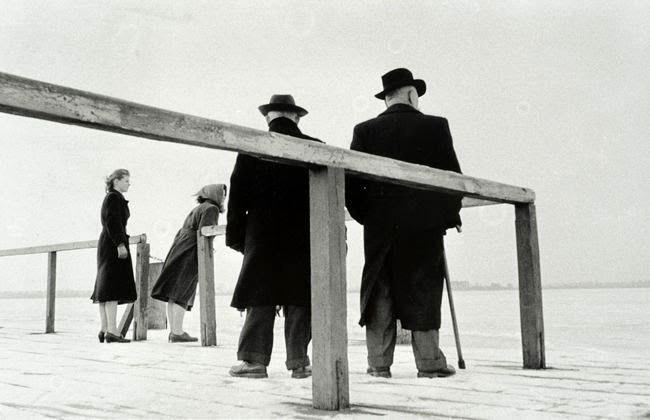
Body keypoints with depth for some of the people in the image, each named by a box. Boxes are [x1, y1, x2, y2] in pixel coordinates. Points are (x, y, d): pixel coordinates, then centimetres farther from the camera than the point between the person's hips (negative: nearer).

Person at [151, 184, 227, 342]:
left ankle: (173, 331, 11)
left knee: (173, 295, 6)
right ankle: (177, 332, -11)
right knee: (182, 295, -10)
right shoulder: (211, 208, -4)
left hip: (178, 250, 9)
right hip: (190, 254, -9)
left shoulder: (197, 209, 25)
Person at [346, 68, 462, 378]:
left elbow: (351, 183, 1)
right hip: (425, 225, -1)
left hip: (380, 227, 2)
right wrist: (449, 216, 11)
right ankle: (429, 363, 11)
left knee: (380, 293, 7)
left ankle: (378, 364, 9)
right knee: (423, 291, 6)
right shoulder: (435, 127, -1)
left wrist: (365, 217, 12)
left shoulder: (365, 131, 3)